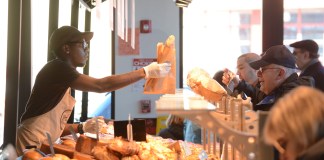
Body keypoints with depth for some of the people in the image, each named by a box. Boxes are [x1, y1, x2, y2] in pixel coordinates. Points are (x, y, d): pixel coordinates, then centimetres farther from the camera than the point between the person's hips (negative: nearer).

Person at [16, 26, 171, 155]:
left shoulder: (61, 72, 16)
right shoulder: (57, 68, -12)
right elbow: (101, 85, -22)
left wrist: (82, 127, 2)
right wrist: (146, 72, -19)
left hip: (42, 145, 9)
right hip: (32, 144, -9)